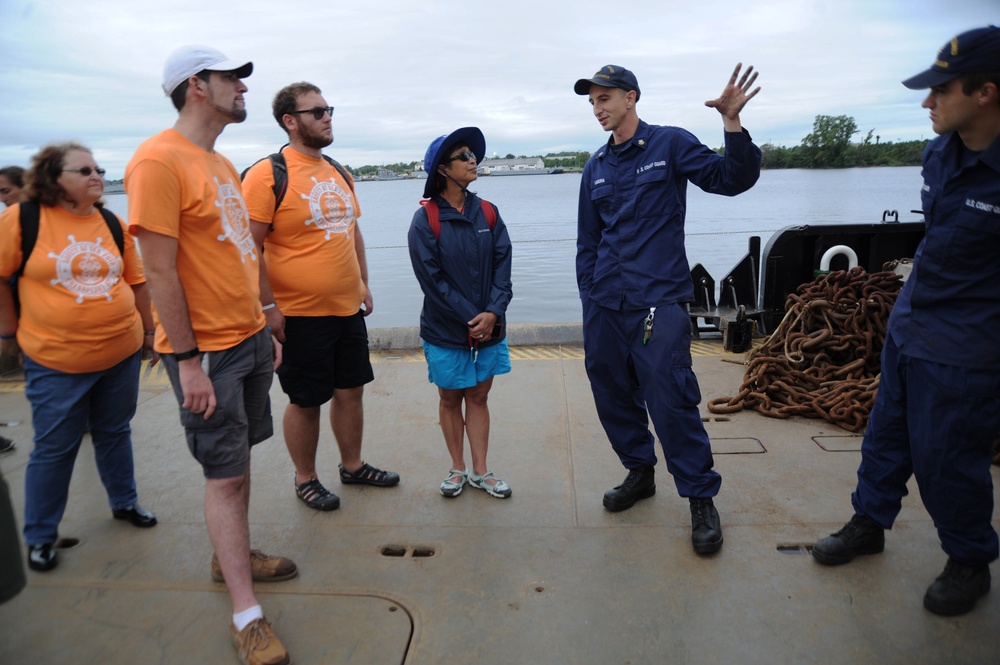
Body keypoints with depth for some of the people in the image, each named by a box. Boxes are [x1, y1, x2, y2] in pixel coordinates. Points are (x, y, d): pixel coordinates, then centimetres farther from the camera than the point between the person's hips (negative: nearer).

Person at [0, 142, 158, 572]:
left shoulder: (113, 224, 4)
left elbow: (136, 281, 11)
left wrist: (149, 331, 13)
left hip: (122, 354, 4)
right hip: (56, 362, -3)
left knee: (115, 433, 18)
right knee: (54, 449, 7)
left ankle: (124, 502, 38)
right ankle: (40, 536, 25)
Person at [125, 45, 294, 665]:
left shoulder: (222, 164, 13)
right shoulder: (159, 160, -15)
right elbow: (161, 270, -18)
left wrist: (265, 328, 17)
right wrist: (187, 361, -18)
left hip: (249, 337, 8)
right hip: (207, 350, -8)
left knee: (240, 457, 17)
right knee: (225, 475, 0)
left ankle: (233, 556, 36)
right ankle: (246, 615, 12)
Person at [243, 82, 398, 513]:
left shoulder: (338, 173, 11)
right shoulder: (267, 175, -12)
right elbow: (250, 246, -15)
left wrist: (363, 283, 17)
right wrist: (268, 306, -16)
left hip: (348, 308, 7)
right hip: (300, 314, -7)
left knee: (351, 390, 15)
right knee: (305, 401, 6)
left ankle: (353, 465, 34)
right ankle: (305, 479, 26)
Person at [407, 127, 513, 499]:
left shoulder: (487, 213, 3)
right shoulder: (425, 219, -9)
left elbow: (502, 264, -1)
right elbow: (432, 279, -13)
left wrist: (493, 311, -15)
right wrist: (470, 319, -15)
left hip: (488, 326, 3)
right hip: (445, 330, -3)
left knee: (478, 397, 12)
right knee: (450, 399, 12)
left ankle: (480, 471, 23)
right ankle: (458, 469, 27)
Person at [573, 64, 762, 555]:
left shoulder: (670, 144, 2)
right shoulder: (596, 167, 15)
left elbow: (731, 179, -6)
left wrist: (732, 123, -19)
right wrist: (588, 294, 13)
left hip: (658, 301, -5)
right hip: (604, 304, 6)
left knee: (669, 397, -11)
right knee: (613, 394, 10)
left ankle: (701, 497, 6)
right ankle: (639, 473, 31)